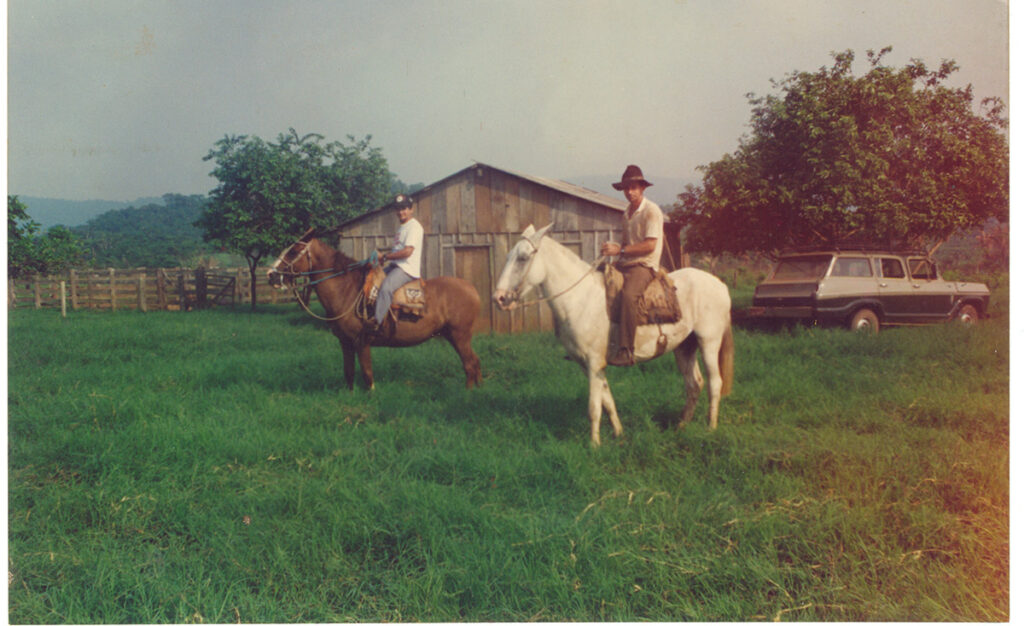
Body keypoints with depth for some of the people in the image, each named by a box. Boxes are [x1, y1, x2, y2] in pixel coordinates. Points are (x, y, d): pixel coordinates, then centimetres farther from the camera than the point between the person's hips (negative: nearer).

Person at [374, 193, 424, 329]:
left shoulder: (414, 226, -11)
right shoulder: (401, 226, 20)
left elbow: (407, 251, -21)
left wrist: (386, 256, -12)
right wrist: (386, 254, 10)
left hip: (408, 268, -11)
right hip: (396, 266, 11)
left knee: (385, 288, -31)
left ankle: (376, 323, -33)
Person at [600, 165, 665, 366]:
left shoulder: (651, 210, -7)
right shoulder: (627, 214, 18)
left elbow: (650, 245, -17)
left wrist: (620, 250, -20)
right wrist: (613, 248, 4)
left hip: (645, 266, -9)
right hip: (625, 265, 9)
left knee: (628, 295, -36)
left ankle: (626, 351, -38)